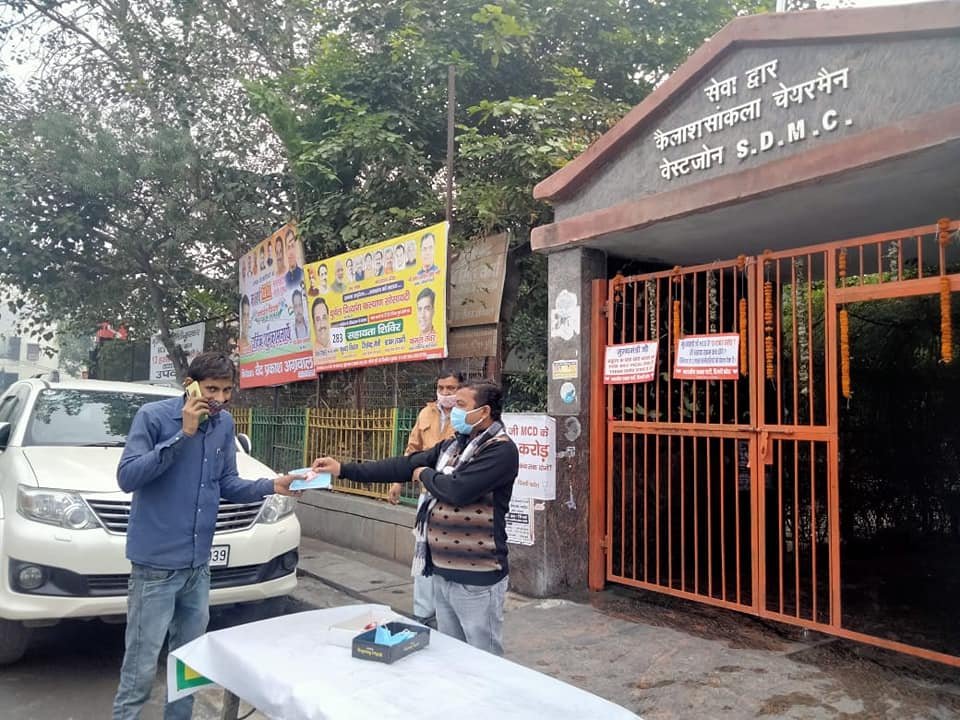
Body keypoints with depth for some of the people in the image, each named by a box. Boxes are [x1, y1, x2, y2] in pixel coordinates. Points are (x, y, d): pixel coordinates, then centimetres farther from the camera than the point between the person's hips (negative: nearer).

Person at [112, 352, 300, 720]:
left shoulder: (224, 423, 6)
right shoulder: (154, 415, -11)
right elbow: (127, 477, -18)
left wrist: (272, 486, -8)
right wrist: (183, 434, -23)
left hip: (198, 562, 6)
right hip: (157, 562, -6)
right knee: (142, 665, 0)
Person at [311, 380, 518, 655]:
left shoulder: (501, 450, -15)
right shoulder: (452, 445, 11)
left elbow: (457, 490, -25)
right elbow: (404, 465, 9)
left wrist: (426, 474, -4)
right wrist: (343, 469, 3)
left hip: (476, 577, -8)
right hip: (442, 571, 8)